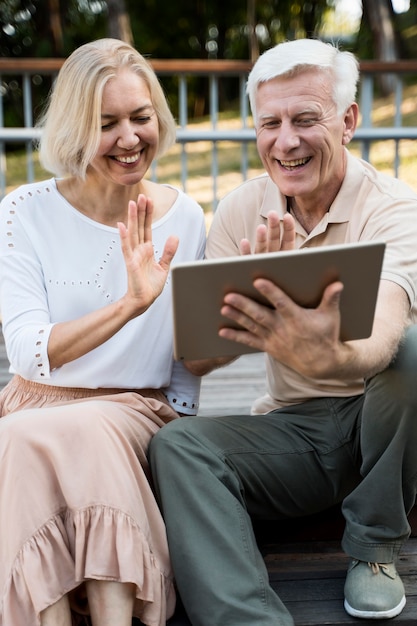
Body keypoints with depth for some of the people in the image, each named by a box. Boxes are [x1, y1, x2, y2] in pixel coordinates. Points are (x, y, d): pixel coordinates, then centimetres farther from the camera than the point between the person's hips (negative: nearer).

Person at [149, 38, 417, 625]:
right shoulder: (241, 210, -2)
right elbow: (196, 359, -8)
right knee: (177, 445, -25)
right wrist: (246, 297, -30)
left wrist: (329, 359, -59)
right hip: (291, 429, 2)